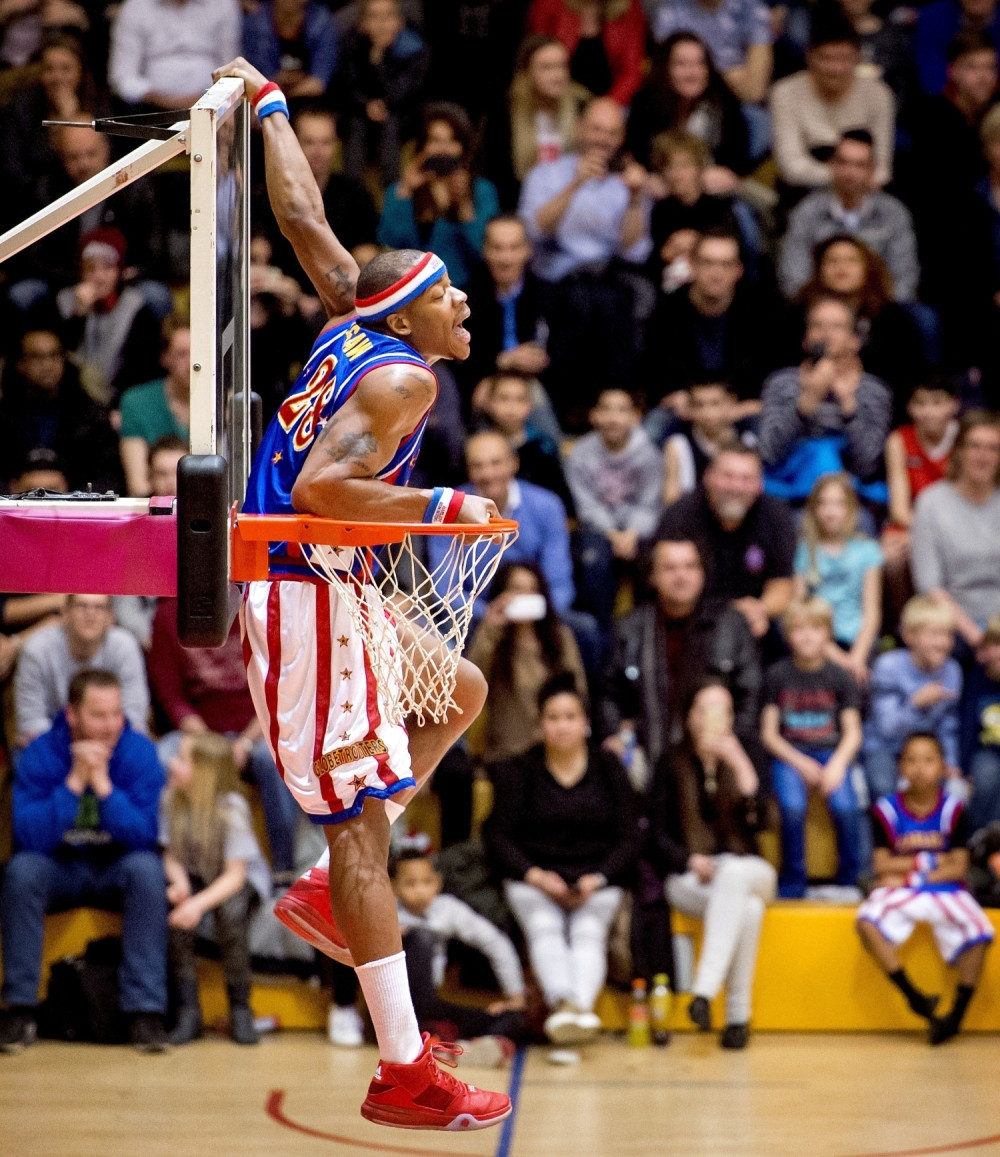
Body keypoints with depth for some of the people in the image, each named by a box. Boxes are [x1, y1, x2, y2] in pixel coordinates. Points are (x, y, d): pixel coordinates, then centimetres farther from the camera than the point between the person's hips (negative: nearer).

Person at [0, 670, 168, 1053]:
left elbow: (144, 836, -19)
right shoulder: (41, 755, -12)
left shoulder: (140, 753, -11)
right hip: (60, 869, 0)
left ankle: (145, 1010, -29)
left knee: (147, 867, -33)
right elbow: (31, 838, -21)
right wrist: (74, 783, -29)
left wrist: (104, 785, -29)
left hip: (117, 869, 0)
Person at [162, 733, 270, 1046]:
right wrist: (179, 881, -27)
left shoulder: (232, 807, -23)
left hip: (243, 879, -3)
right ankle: (188, 1011, -22)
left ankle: (240, 1009, -18)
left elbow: (235, 876, -24)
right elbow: (170, 855, -4)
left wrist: (200, 903, -39)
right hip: (194, 876, 3)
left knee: (231, 910, -35)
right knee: (175, 905, -29)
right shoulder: (171, 799, -12)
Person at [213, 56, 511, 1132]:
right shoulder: (402, 374, -15)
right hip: (307, 595, -10)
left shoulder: (354, 323, 10)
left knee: (459, 693, 26)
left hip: (326, 592, 10)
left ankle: (325, 889, 18)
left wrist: (268, 106, 32)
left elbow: (304, 219, 21)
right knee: (362, 820, -10)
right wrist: (441, 509, -19)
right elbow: (319, 489, -26)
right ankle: (404, 1073, -10)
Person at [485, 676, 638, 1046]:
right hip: (533, 879, 0)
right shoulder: (517, 772, 9)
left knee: (588, 930, -29)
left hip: (596, 880, 0)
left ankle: (582, 1005, -53)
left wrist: (597, 879, -12)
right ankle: (561, 1004, -53)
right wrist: (535, 876, -15)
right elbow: (498, 836, 2)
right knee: (545, 926, -31)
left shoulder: (608, 769, 10)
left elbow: (628, 839, 6)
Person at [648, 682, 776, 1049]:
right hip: (688, 879, -1)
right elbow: (658, 835, 4)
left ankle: (704, 990, -48)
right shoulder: (672, 767, 9)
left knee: (733, 875, -39)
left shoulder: (744, 762, 11)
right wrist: (690, 861, -15)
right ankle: (737, 1015, -40)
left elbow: (757, 823, -6)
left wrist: (741, 767, -15)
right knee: (746, 908, -36)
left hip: (748, 870, 1)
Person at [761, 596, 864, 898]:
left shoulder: (839, 677, 3)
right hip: (789, 754, -1)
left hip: (833, 752, 1)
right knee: (793, 806, -31)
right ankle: (792, 883, -13)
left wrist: (838, 764, -18)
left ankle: (849, 881, -8)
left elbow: (852, 733, 2)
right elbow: (769, 733, 2)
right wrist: (800, 764, -12)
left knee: (845, 806, -28)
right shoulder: (777, 675, 1)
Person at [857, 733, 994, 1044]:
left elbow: (958, 868, -3)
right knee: (867, 922, -31)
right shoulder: (886, 811, 0)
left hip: (945, 890, 0)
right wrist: (932, 861, -7)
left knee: (979, 933, -27)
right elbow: (882, 865, -4)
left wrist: (908, 873, -12)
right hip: (900, 892, 0)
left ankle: (957, 1013, -13)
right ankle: (914, 997, -22)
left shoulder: (953, 810, 0)